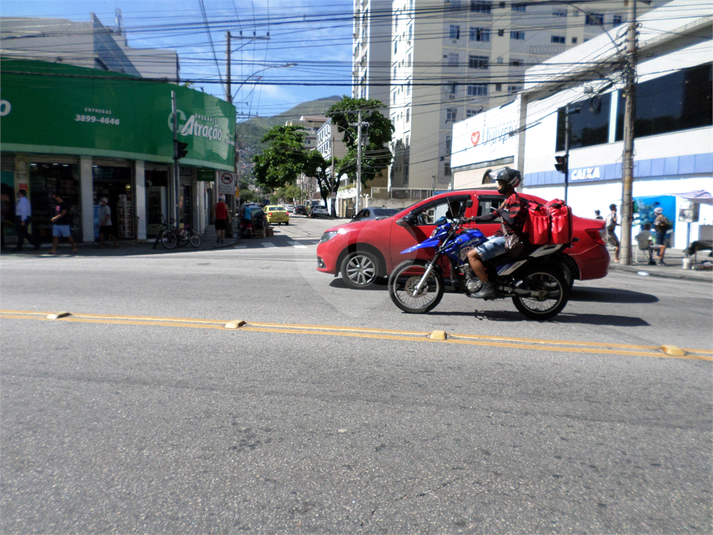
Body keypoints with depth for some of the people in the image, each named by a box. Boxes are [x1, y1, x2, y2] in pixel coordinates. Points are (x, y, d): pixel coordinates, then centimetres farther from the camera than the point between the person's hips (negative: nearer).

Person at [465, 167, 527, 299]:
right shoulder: (508, 199, 20)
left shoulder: (515, 199, -12)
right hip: (500, 236, 11)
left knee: (472, 255, -21)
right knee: (470, 250, 16)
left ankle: (488, 288, -22)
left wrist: (501, 210, -11)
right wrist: (473, 219, 16)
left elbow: (512, 220, -27)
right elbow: (492, 216, 25)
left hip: (508, 239, -11)